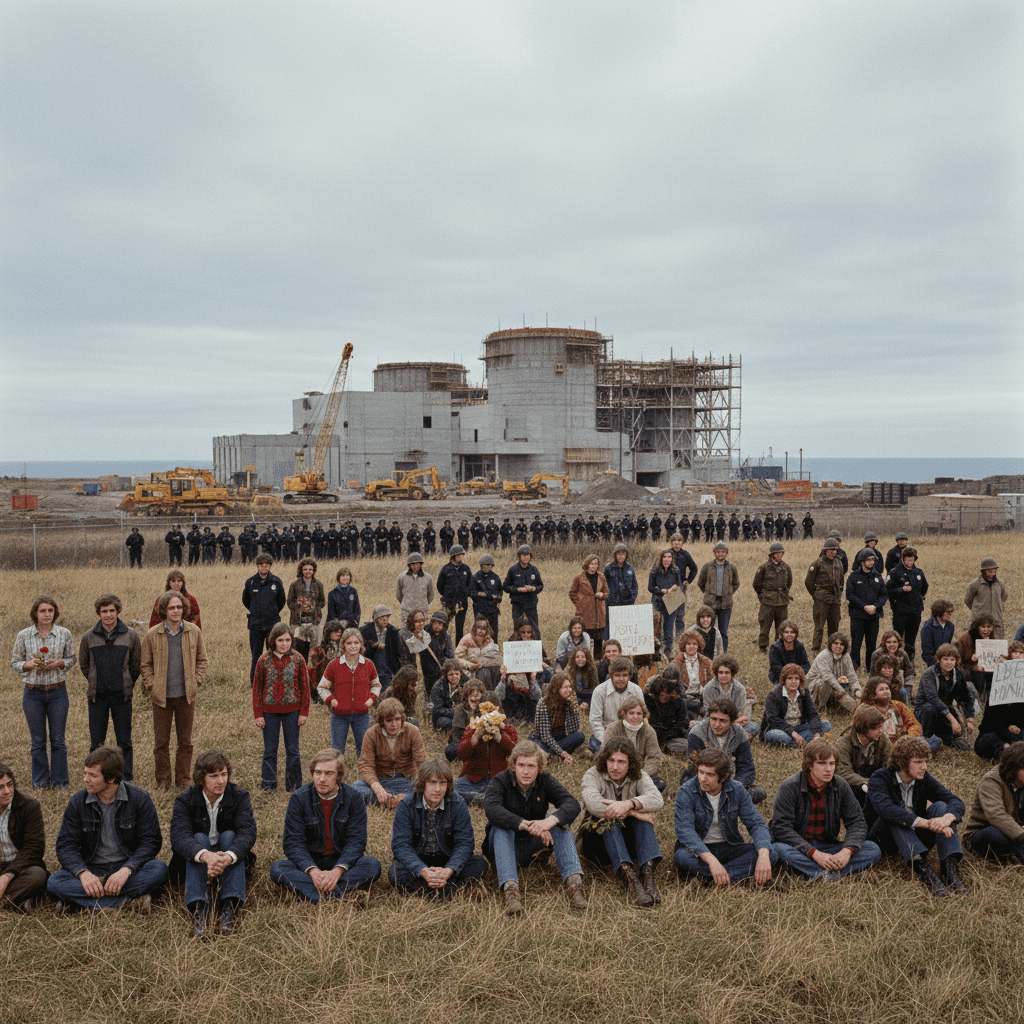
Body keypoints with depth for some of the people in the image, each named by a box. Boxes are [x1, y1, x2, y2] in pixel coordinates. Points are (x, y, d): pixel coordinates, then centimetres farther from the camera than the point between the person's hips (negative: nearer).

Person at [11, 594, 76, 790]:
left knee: (58, 739, 5)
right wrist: (29, 664, -15)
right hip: (33, 693, 0)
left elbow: (72, 658, 7)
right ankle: (40, 782, 22)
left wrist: (59, 663, -13)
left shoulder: (65, 634, -2)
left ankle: (59, 782, 18)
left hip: (57, 692, 0)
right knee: (38, 741, 8)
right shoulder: (23, 636, -2)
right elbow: (14, 662, 5)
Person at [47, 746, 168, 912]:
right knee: (54, 882, -27)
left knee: (159, 869, -32)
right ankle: (131, 898, -33)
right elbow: (65, 845, -3)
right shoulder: (77, 802, 1)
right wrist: (83, 873, -23)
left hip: (127, 866, -2)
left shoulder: (140, 799, -6)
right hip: (92, 869, 2)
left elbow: (151, 841, -9)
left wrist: (126, 870, -25)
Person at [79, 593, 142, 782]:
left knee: (124, 741, 5)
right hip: (97, 696, 1)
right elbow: (83, 664, 16)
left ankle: (126, 780, 14)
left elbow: (136, 665, 9)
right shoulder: (89, 637, 1)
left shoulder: (131, 636, -1)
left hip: (122, 696, -1)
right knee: (96, 742, 6)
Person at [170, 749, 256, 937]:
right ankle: (199, 911, -43)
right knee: (199, 838, -28)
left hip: (232, 863, 1)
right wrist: (206, 856, -49)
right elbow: (178, 836, -28)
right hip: (195, 864, 0)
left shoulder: (240, 796, -9)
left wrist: (228, 857, -47)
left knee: (228, 835, -27)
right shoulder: (185, 799, -11)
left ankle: (228, 907, -37)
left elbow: (248, 832, -24)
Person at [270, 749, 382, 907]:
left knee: (373, 865, -28)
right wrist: (313, 871, -30)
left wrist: (337, 871, -29)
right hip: (308, 862, 1)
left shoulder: (353, 798, -6)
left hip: (342, 860, 0)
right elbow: (293, 842, -12)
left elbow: (356, 840, -11)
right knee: (278, 868, -30)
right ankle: (347, 893, -42)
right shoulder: (298, 799, -7)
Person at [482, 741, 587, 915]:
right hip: (506, 848, -2)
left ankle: (574, 881, -36)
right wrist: (525, 825, -48)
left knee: (560, 818, -21)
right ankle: (510, 888, -47)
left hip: (535, 848, 2)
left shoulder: (545, 781, -6)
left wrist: (551, 820, -44)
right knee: (501, 826, -31)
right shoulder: (501, 781, -14)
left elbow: (573, 804, -23)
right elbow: (491, 809, -35)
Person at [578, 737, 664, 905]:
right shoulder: (592, 775, -8)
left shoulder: (638, 776, -2)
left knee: (642, 815, -25)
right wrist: (633, 812, -32)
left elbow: (657, 800, -23)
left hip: (629, 839, 2)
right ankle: (629, 877, -47)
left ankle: (648, 872, -39)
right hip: (599, 838, -2)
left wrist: (628, 804, -40)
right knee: (609, 819, -32)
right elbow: (594, 804, -30)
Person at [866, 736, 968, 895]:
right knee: (894, 816, -33)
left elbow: (956, 801, -11)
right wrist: (926, 823, -44)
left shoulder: (924, 778, 0)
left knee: (940, 806, -18)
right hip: (886, 841, -4)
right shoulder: (879, 779, -15)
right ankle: (923, 870, -47)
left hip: (916, 839, 4)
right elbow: (885, 808, -36)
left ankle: (950, 868, -33)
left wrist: (947, 818, -36)